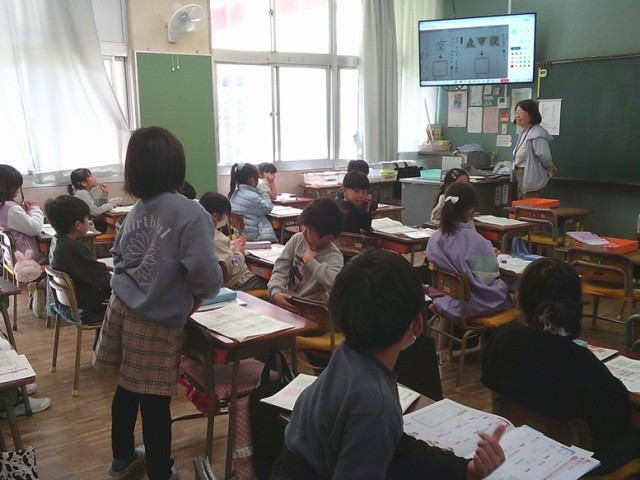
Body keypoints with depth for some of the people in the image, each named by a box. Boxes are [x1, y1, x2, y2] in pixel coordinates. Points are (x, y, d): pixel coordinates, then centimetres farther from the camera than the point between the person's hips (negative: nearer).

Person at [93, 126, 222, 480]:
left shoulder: (137, 210, 3)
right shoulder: (189, 213, -19)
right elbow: (206, 273, -25)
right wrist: (199, 295, -6)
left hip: (121, 308, 7)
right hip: (157, 320, -6)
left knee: (127, 388, 22)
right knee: (155, 400, 7)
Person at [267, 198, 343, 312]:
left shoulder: (333, 256, -15)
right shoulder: (297, 239, 1)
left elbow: (335, 283, -35)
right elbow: (280, 271, 1)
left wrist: (310, 261, -24)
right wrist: (275, 293, -19)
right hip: (285, 301, 6)